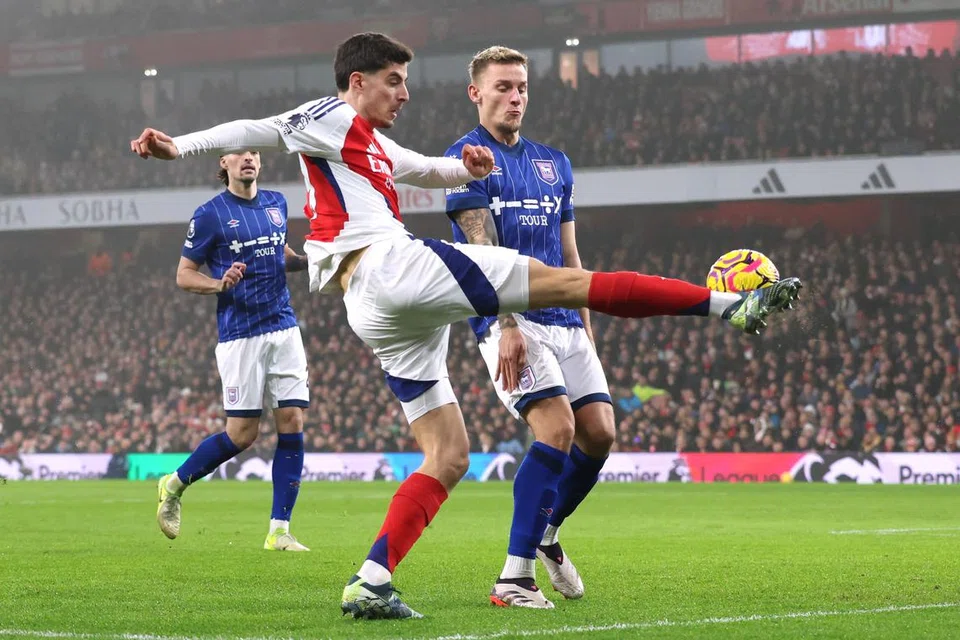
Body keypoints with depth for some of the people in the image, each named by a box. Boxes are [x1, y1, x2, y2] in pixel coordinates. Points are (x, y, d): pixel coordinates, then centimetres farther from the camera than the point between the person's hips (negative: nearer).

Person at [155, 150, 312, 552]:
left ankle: (279, 531, 1)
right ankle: (174, 485, 20)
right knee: (243, 433, -4)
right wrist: (220, 284, -20)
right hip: (240, 334, -5)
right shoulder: (210, 214, -5)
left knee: (292, 423, -4)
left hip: (284, 328, 5)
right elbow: (183, 275, -1)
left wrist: (308, 261, 7)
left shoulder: (276, 203, 11)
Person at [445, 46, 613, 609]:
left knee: (600, 433, -2)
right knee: (557, 428, -21)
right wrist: (507, 326, -21)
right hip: (511, 319, -7)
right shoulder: (467, 157, -3)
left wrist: (587, 332, 17)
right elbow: (483, 250, -12)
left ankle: (546, 535, 23)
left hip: (564, 320, 7)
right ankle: (514, 577, -19)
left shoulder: (553, 162, 18)